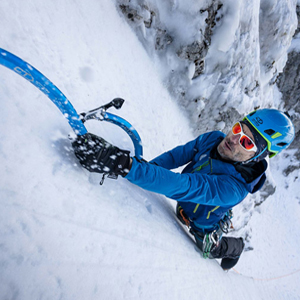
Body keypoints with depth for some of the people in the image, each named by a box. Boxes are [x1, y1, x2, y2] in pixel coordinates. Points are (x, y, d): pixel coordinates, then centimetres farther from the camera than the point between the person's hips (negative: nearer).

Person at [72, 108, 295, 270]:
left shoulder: (234, 187, -45)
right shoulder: (212, 139, -26)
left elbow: (182, 186, -58)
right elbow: (180, 154, -14)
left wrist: (125, 165, -69)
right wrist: (147, 169, -26)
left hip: (202, 227, -5)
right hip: (184, 205, 5)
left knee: (209, 250, 25)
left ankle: (235, 247, 58)